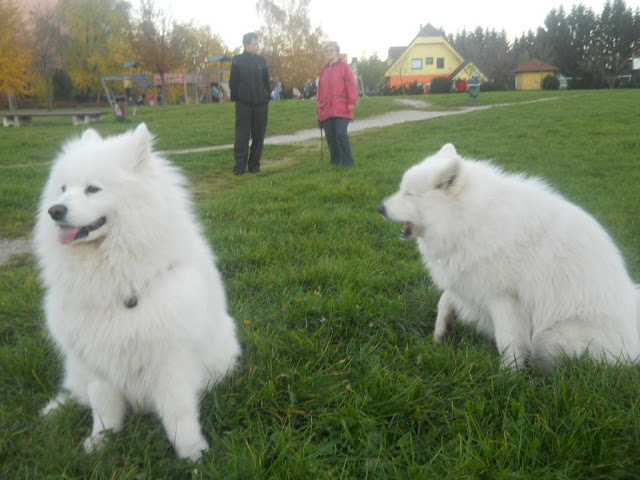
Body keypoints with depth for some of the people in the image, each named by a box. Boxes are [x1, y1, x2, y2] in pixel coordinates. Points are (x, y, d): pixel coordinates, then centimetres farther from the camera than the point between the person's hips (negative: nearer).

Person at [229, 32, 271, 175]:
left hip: (261, 104, 3)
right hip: (243, 104, -3)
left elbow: (266, 82, 14)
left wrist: (267, 96, 6)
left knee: (258, 136, 5)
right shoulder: (237, 61, -1)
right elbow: (233, 82, 1)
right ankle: (240, 166, 1)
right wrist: (236, 98, -1)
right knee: (242, 136, -3)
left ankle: (254, 164, 13)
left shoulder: (261, 61, 9)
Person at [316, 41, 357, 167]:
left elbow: (351, 85, -4)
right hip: (326, 110, 6)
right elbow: (320, 91, 19)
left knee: (341, 134, -14)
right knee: (330, 136, 3)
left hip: (341, 108, -5)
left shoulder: (344, 66, 4)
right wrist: (319, 109, 14)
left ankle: (348, 163, -7)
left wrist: (351, 102, -12)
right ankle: (335, 162, 13)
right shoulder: (324, 70, 20)